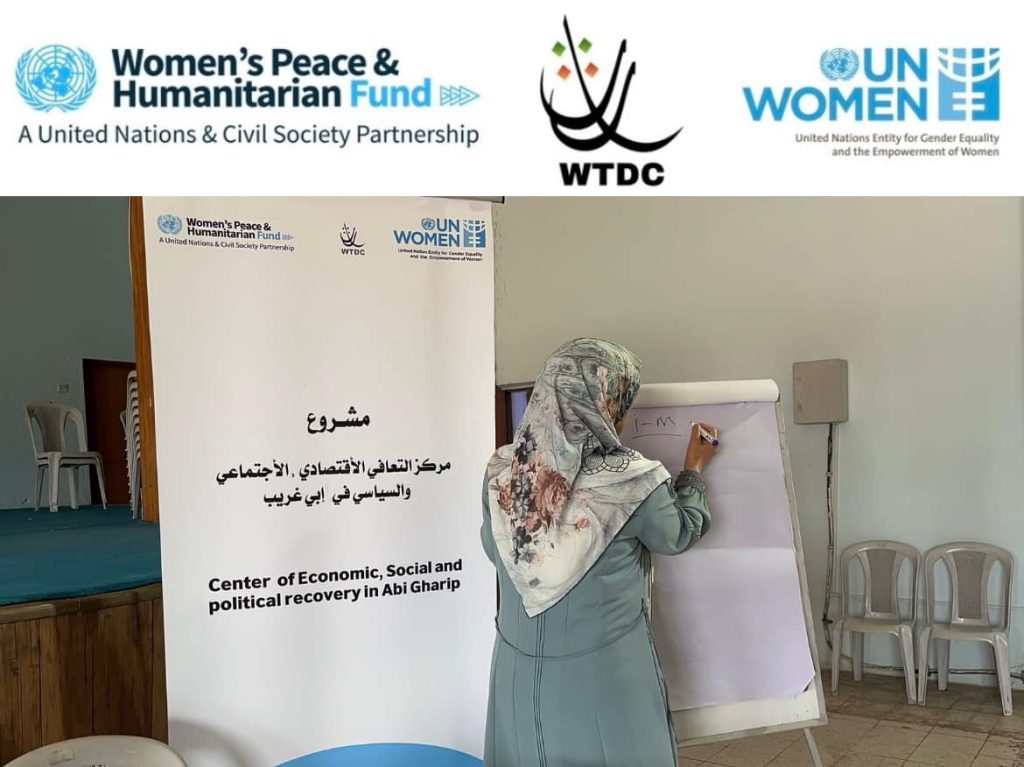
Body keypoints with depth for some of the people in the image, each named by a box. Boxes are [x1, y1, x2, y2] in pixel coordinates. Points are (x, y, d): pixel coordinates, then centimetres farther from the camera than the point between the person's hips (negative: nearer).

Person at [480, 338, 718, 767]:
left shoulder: (501, 472, -9)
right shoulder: (630, 481, -20)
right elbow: (679, 536, 0)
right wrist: (694, 468, 15)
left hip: (520, 672, 4)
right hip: (605, 677, -3)